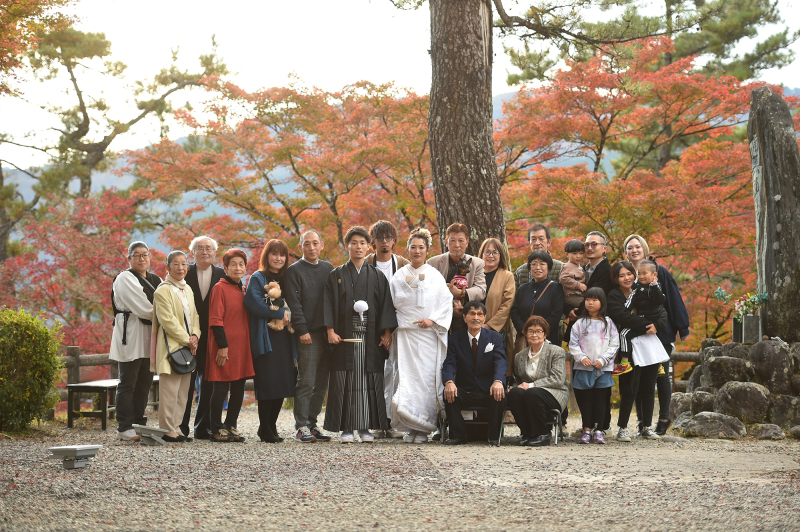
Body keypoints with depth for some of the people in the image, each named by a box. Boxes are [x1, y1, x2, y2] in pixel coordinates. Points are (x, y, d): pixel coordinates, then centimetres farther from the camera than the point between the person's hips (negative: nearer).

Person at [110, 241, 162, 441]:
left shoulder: (156, 280, 18)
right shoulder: (125, 279, -4)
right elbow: (142, 307, -13)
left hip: (149, 338, 7)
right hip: (130, 336, -7)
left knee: (144, 383, 9)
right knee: (128, 384, -5)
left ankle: (139, 423, 17)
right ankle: (125, 428, -3)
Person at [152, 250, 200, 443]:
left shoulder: (188, 289, 17)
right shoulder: (163, 291, -9)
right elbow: (167, 320, -15)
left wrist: (195, 336, -1)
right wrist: (186, 339, -13)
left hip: (188, 346, 8)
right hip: (171, 346, -8)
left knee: (183, 391, 8)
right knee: (170, 390, -7)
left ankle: (176, 428, 14)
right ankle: (168, 430, -3)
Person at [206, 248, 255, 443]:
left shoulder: (242, 290, 16)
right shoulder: (219, 288, -7)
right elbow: (215, 320, -12)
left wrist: (248, 344, 14)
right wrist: (222, 345, -16)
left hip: (241, 346, 8)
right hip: (224, 347, -8)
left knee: (239, 388, 9)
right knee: (220, 389, -3)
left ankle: (231, 426, 18)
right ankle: (217, 430, 3)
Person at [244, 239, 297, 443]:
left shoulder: (286, 279, 19)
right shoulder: (258, 278, 0)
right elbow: (254, 303, -15)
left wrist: (289, 318, -3)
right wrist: (280, 314, -12)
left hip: (284, 337, 6)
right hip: (265, 337, -6)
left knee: (282, 383, 2)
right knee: (267, 383, -8)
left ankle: (270, 426, 12)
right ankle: (266, 430, -1)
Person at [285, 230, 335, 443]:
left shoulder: (328, 269, 14)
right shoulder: (294, 271, -1)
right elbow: (294, 304, -6)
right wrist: (302, 330, -12)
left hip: (327, 333, 5)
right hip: (308, 334, -5)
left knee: (321, 383, 7)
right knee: (306, 382, -6)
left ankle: (312, 423, 14)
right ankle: (301, 426, 0)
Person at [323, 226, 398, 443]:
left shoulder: (377, 276, 11)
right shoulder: (336, 275, 8)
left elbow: (385, 305, 8)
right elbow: (329, 304, 2)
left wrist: (387, 333, 0)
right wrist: (330, 330, -9)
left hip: (370, 337, 1)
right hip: (344, 336, -1)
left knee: (368, 381, -1)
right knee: (345, 381, -3)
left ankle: (365, 427, 5)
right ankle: (346, 428, 0)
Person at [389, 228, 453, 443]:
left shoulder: (435, 276, 8)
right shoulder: (399, 276, 10)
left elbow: (446, 303, 4)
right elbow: (391, 305, 9)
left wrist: (433, 320, -9)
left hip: (429, 334, -1)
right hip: (406, 334, 1)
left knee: (427, 378, -5)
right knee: (407, 376, -8)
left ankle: (423, 428, 0)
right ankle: (411, 427, -5)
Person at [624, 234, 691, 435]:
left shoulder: (659, 271, 1)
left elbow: (674, 299, 0)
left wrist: (682, 328, -5)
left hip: (661, 331, -2)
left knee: (661, 375, 1)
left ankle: (664, 418, 11)